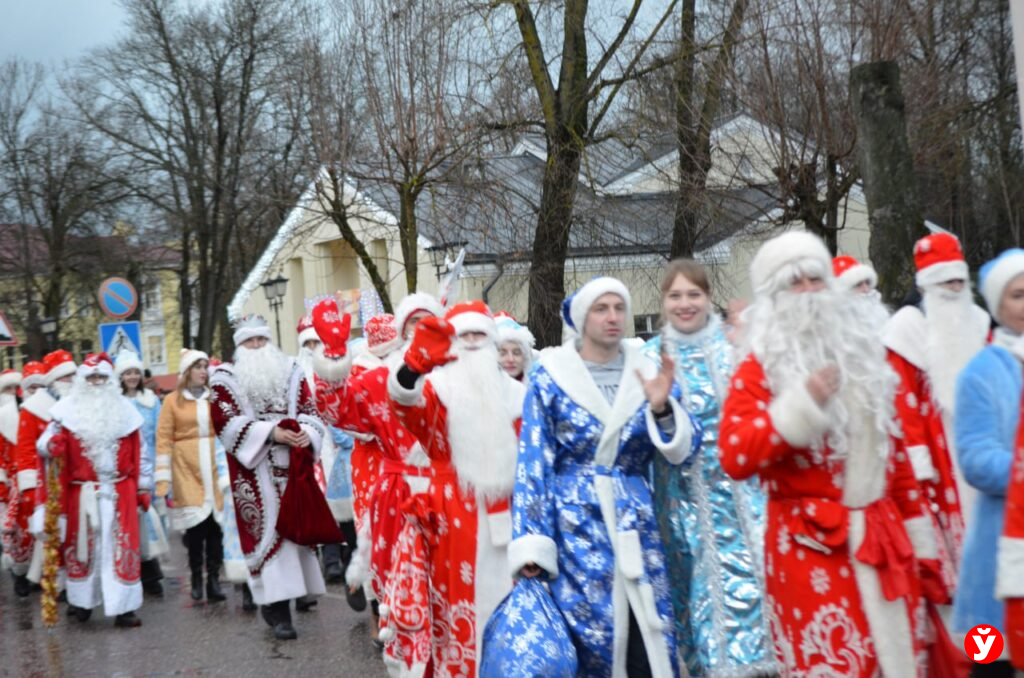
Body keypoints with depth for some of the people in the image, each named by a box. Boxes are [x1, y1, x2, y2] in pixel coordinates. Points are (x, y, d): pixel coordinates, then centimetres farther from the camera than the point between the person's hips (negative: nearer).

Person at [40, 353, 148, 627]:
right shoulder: (69, 410, 2)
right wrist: (51, 445, -28)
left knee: (121, 547, -1)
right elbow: (45, 442, -4)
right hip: (82, 493, -1)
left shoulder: (124, 410, 8)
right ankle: (81, 600, 23)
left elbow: (137, 453, 10)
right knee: (82, 544, 9)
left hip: (120, 492, 1)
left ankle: (123, 607, 4)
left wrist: (142, 487, 10)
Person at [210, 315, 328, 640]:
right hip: (255, 472, -4)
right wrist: (270, 432, -17)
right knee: (267, 529, -8)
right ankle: (278, 610, -6)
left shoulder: (291, 372, 13)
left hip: (291, 467, 4)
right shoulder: (225, 378, 3)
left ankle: (274, 601, 15)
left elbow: (309, 410, 10)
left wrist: (306, 432, -13)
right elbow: (225, 421, -8)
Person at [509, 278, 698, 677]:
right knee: (588, 634, 1)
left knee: (649, 637, 3)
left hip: (636, 524, 3)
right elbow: (533, 463, -4)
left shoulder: (649, 373, 6)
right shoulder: (550, 377, -2)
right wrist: (530, 542, -9)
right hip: (575, 525, -3)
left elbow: (682, 450, 3)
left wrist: (662, 409, -17)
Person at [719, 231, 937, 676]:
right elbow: (733, 458, -18)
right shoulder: (759, 369, -5)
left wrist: (916, 530, 16)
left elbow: (894, 448, 18)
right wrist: (801, 406, -26)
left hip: (883, 541, 6)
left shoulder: (862, 355, 14)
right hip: (809, 549, -6)